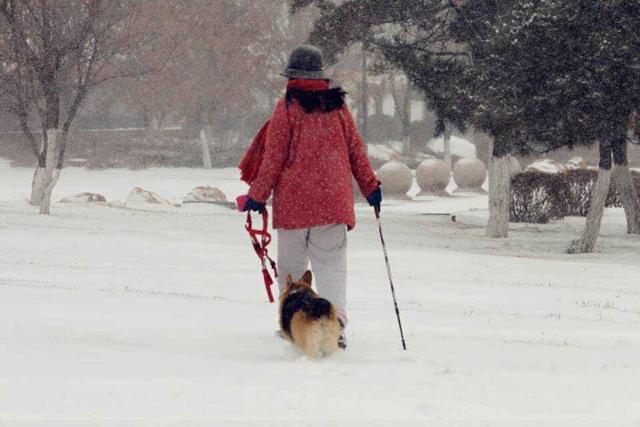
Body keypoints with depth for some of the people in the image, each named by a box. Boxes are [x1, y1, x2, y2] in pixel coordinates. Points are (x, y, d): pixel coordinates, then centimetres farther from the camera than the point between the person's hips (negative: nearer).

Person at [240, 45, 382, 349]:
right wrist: (370, 185, 21)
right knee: (331, 266, -1)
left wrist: (258, 195, 2)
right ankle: (335, 317, -20)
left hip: (293, 201, -2)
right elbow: (356, 149, 11)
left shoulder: (288, 107, -5)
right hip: (332, 201, 2)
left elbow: (274, 156, -5)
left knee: (291, 266, 10)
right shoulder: (337, 106, 6)